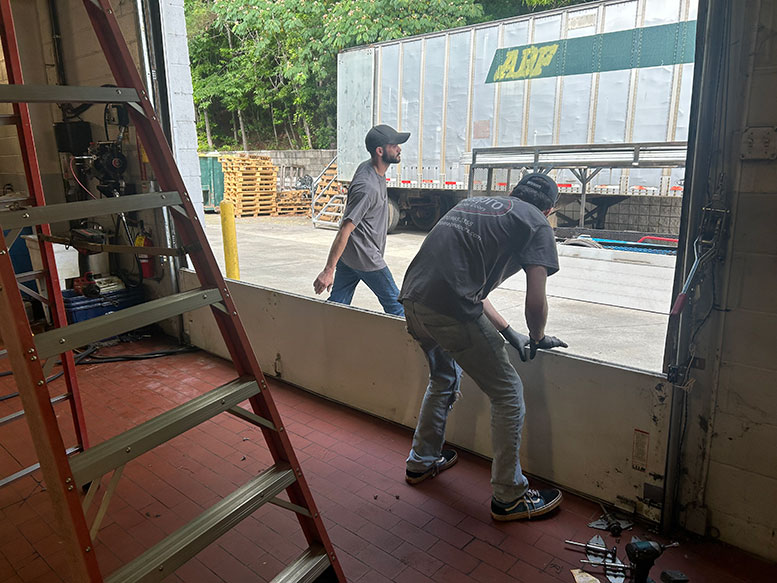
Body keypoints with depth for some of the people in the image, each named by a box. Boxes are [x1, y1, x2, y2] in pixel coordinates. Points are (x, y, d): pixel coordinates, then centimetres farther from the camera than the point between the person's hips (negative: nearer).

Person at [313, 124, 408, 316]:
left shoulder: (366, 166, 4)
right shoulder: (368, 188, -26)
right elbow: (345, 230, -27)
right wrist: (329, 270, -26)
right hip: (365, 259, -9)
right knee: (395, 305, 7)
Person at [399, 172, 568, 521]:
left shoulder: (473, 203, 28)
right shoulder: (536, 223, 7)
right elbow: (536, 302, -4)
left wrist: (509, 333, 33)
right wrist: (537, 338, 19)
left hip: (413, 299, 8)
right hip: (451, 311, -8)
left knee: (444, 378, 31)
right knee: (508, 394, 9)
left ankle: (421, 461, 46)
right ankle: (509, 497, 21)